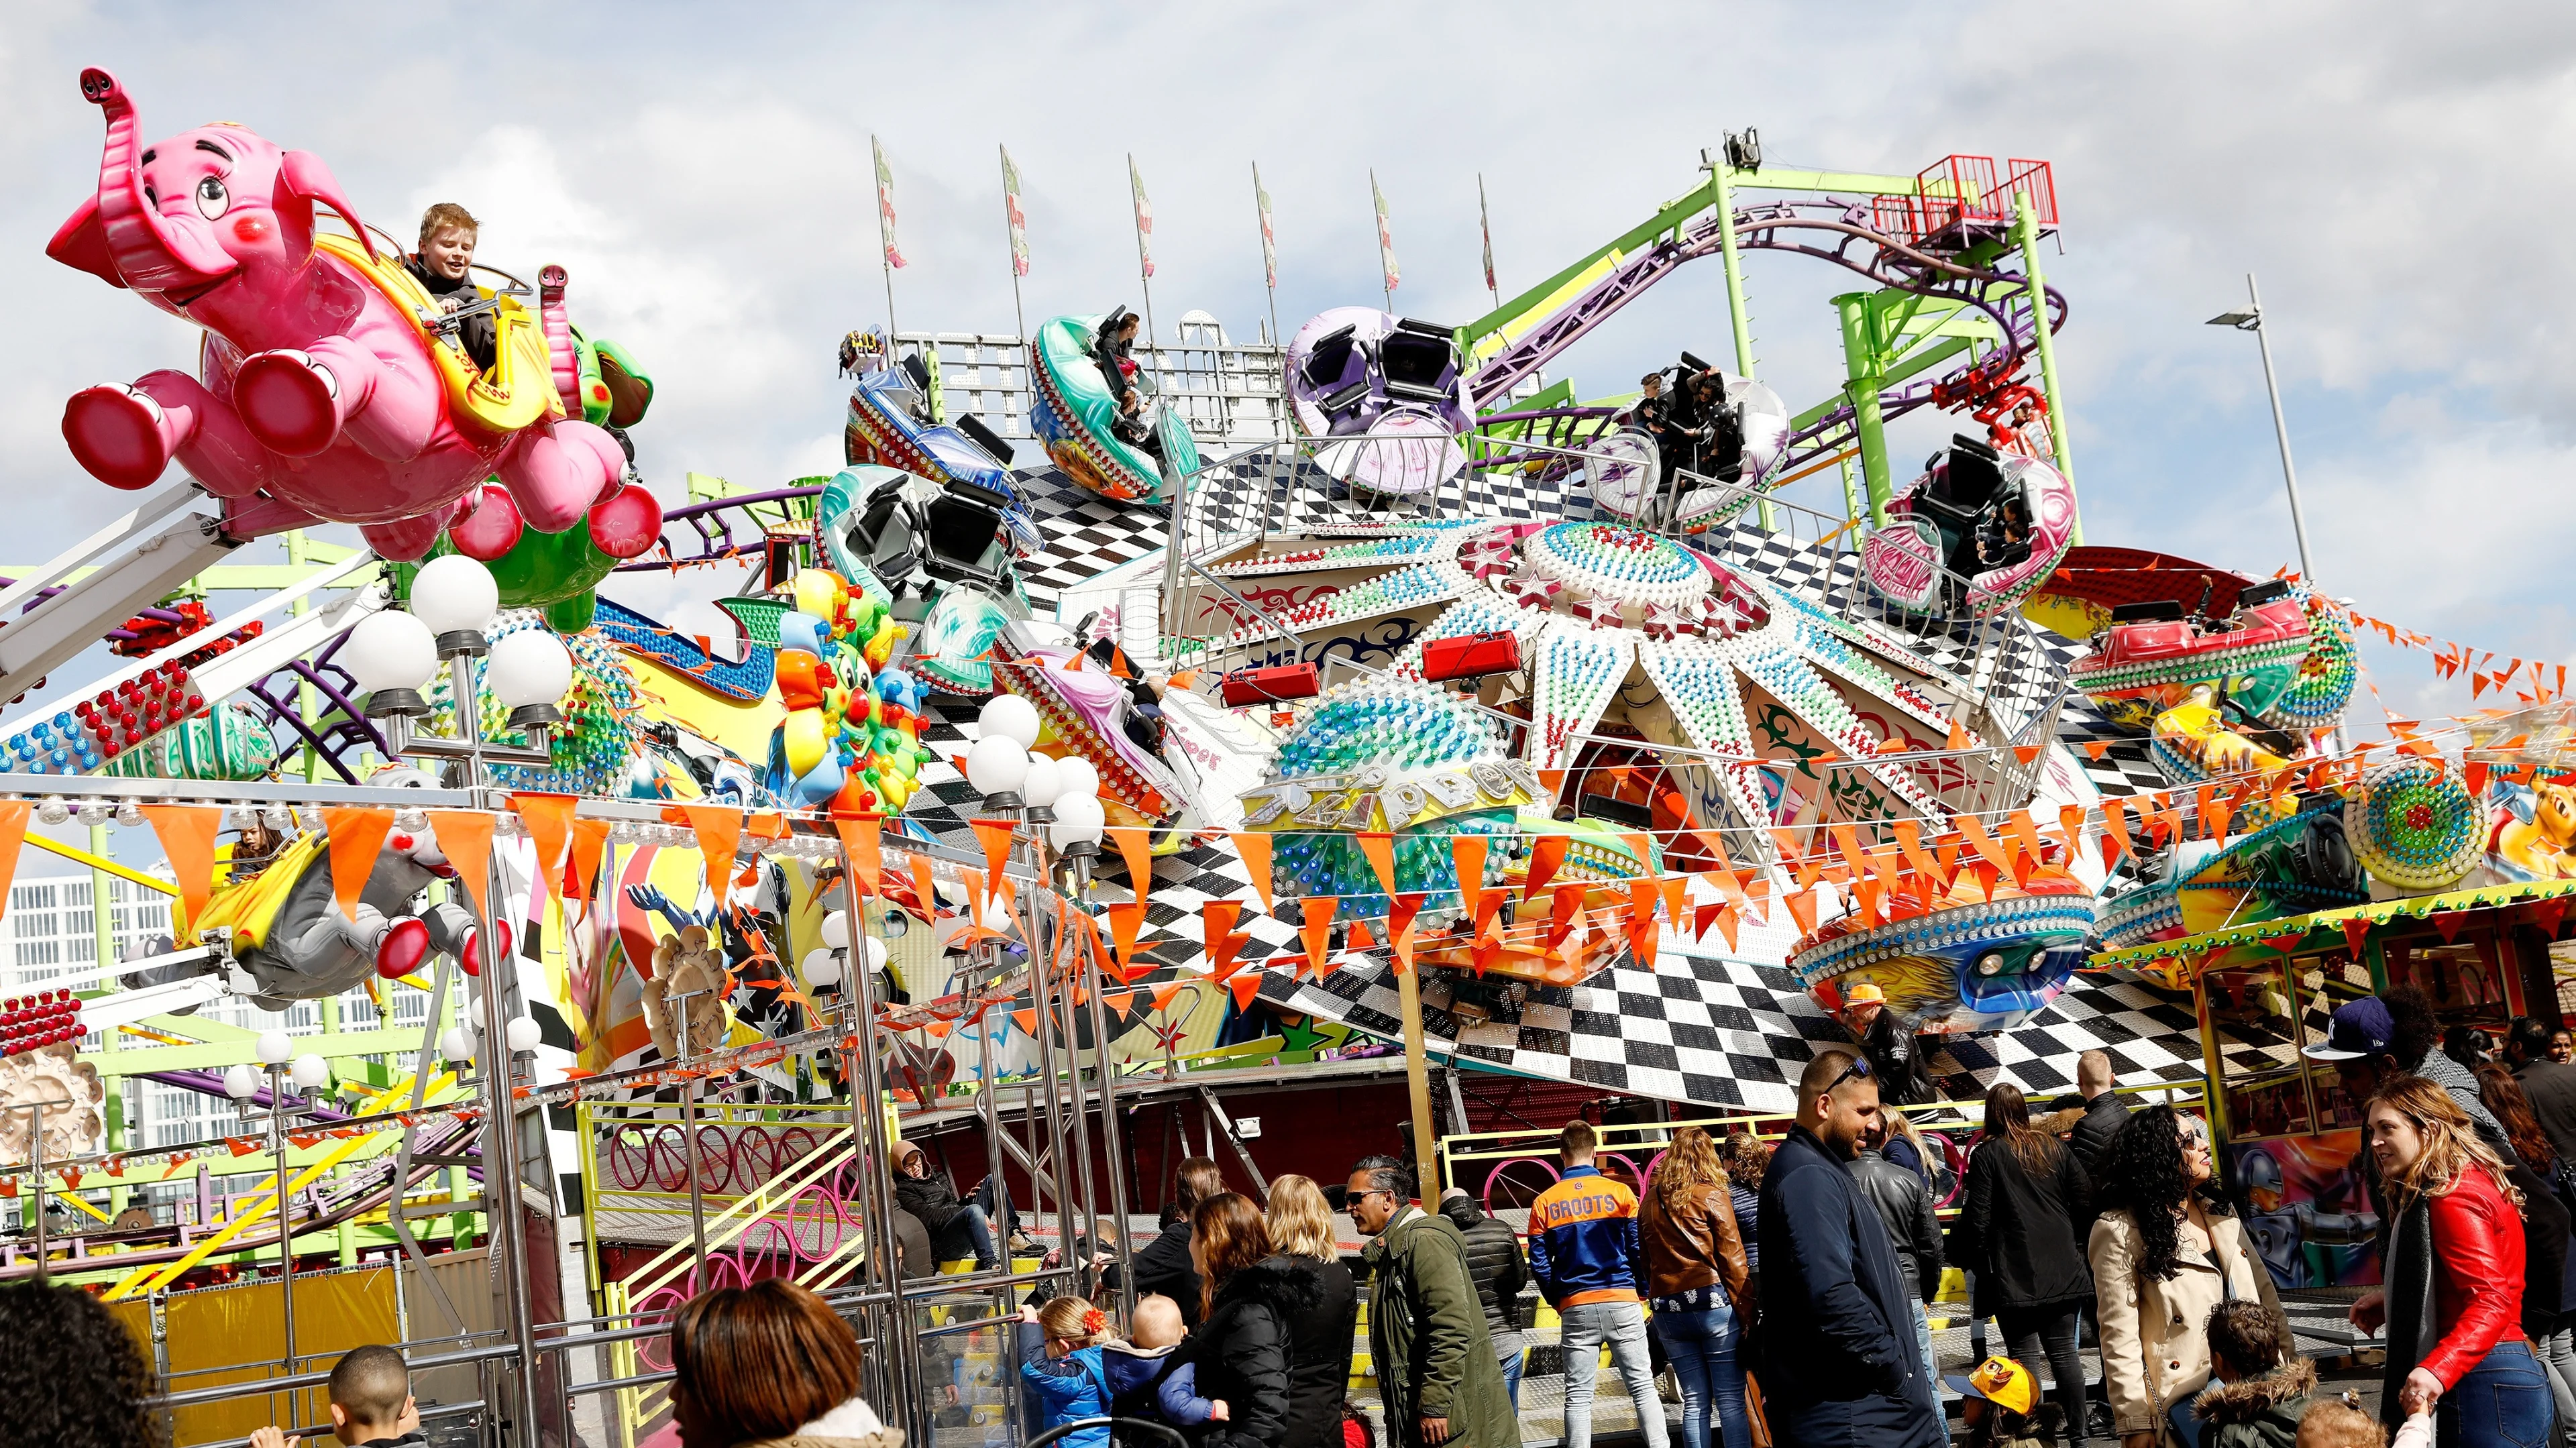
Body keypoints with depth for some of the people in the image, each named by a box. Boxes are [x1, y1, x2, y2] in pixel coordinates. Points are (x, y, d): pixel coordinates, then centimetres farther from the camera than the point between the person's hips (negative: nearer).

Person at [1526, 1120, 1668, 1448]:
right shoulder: (1620, 1193, -2)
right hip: (1623, 1302, -1)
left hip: (1576, 1307, 1)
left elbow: (1539, 1264, 2)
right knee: (1643, 1386, 4)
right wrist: (1643, 1292, 13)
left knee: (1578, 1396, 5)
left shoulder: (1544, 1203, 1)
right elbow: (1639, 1249, -1)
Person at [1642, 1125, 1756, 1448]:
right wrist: (1747, 1313, -4)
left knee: (1695, 1401, 9)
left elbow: (1645, 1261, 13)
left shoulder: (1650, 1201, 10)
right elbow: (1733, 1260, -6)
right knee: (1731, 1400, -2)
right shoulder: (1713, 1196, -3)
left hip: (1667, 1311, 4)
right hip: (1713, 1303, -4)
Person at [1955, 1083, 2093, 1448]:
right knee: (2064, 1350, 10)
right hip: (2062, 1269, 4)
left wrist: (1981, 1266, 3)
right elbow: (2084, 1199, 8)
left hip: (2015, 1277, -4)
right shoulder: (2056, 1147, 7)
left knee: (2025, 1354, -1)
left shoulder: (1986, 1154, -7)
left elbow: (1978, 1220, -9)